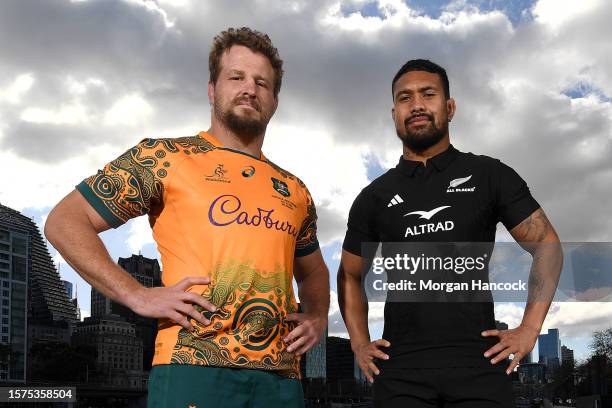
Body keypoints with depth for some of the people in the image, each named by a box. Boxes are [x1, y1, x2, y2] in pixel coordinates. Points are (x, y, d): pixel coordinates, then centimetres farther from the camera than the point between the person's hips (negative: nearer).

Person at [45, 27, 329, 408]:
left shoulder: (294, 191, 18)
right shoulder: (164, 158, 3)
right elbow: (64, 222, 1)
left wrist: (318, 317, 12)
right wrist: (137, 295, -9)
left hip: (281, 376, 5)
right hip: (194, 366, -5)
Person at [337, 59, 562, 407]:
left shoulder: (489, 176, 5)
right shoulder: (374, 197, 11)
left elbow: (546, 246, 7)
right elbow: (350, 275, 20)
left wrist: (530, 329, -2)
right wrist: (359, 343, 7)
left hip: (478, 363, -1)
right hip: (400, 368, 2)